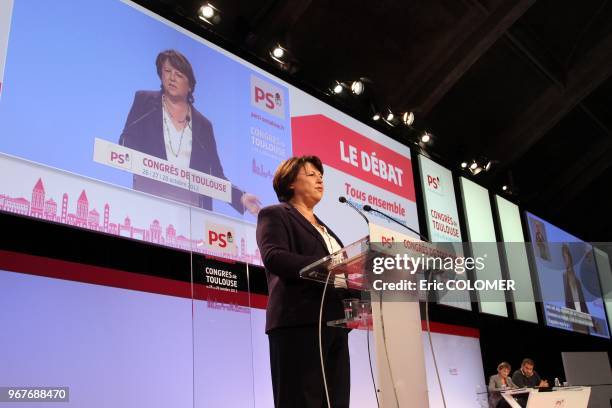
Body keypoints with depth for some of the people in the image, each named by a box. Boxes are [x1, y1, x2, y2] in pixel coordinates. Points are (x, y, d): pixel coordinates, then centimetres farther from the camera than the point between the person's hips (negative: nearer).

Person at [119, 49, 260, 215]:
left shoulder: (203, 125, 16)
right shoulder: (145, 101, 13)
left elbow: (216, 175, 15)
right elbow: (127, 142, 4)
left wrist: (241, 198, -1)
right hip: (151, 202, -2)